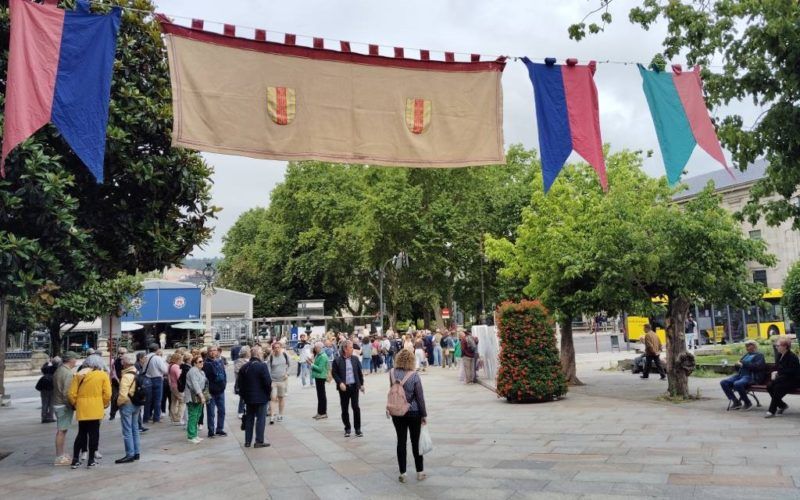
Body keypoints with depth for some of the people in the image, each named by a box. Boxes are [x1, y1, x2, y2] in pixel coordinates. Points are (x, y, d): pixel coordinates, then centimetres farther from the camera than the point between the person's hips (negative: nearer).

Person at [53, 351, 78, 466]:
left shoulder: (58, 370, 12)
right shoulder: (68, 373, -18)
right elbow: (67, 393, -22)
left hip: (57, 403, 10)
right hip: (64, 405, -10)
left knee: (61, 430, 14)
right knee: (61, 431, -4)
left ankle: (61, 455, 21)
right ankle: (59, 457, 2)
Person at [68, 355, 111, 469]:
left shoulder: (79, 375, 6)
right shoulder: (103, 375, -2)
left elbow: (71, 393, 2)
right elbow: (107, 394, -7)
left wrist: (75, 404, 16)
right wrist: (104, 405, 8)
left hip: (81, 409, 3)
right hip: (95, 409, -3)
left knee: (81, 434, 17)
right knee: (94, 434, 6)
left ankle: (75, 460, 17)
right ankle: (91, 461, 9)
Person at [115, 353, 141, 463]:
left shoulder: (126, 376, -19)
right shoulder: (137, 374, 7)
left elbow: (123, 393, -22)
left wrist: (119, 402, -7)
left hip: (127, 404, -8)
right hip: (136, 404, 8)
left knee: (127, 431, -3)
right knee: (135, 429, 15)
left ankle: (130, 455, -1)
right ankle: (136, 453, 21)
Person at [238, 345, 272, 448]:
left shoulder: (244, 367, 6)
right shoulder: (262, 366, -15)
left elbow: (240, 383, 10)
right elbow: (268, 382, -18)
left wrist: (244, 395, 18)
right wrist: (269, 392, -1)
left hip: (248, 398, 6)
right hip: (261, 398, -6)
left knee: (249, 418, 13)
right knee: (261, 419, 2)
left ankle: (247, 441, 17)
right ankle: (259, 441, 4)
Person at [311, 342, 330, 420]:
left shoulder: (323, 356, -18)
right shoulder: (318, 355, 13)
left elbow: (320, 369, -23)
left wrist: (311, 364, -19)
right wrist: (312, 364, 4)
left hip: (321, 377, -10)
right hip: (318, 377, 10)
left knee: (321, 395, -4)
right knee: (320, 395, 15)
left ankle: (323, 413, 2)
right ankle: (320, 412, 22)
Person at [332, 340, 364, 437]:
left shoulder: (355, 359, 3)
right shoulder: (337, 361, -6)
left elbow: (360, 372, 10)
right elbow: (334, 373, -2)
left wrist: (361, 384, 10)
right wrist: (340, 383, -15)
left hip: (354, 386, 1)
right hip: (344, 388, -1)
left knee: (356, 407, 0)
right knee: (344, 409, 7)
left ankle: (358, 428, 10)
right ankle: (347, 428, 21)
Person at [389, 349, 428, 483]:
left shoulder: (392, 374, -7)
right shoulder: (414, 375, -15)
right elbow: (420, 397, -10)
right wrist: (424, 414, -3)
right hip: (413, 412, -2)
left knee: (401, 441, 9)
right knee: (416, 441, 10)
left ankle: (402, 473, 14)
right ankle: (420, 472, 20)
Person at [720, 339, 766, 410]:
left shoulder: (759, 355, 4)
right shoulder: (746, 355, 26)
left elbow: (757, 366, -14)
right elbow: (740, 365, 28)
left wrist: (743, 364, -13)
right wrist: (738, 364, 4)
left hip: (751, 377, -8)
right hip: (740, 375, 8)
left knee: (737, 384, -37)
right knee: (723, 382, -13)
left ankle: (747, 403, -15)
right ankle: (736, 402, -8)